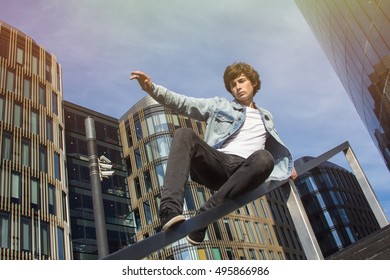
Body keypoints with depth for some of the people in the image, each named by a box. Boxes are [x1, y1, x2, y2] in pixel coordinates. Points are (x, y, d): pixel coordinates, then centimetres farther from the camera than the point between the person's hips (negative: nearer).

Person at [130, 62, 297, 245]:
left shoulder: (266, 118, 31)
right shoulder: (219, 105, 21)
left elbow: (275, 149, 43)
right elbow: (183, 103, 9)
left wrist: (288, 166, 25)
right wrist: (152, 88, -5)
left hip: (243, 172, 1)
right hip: (216, 165, 0)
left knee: (264, 158, -35)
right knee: (184, 134, -29)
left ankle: (205, 213, -31)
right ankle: (170, 211, -44)